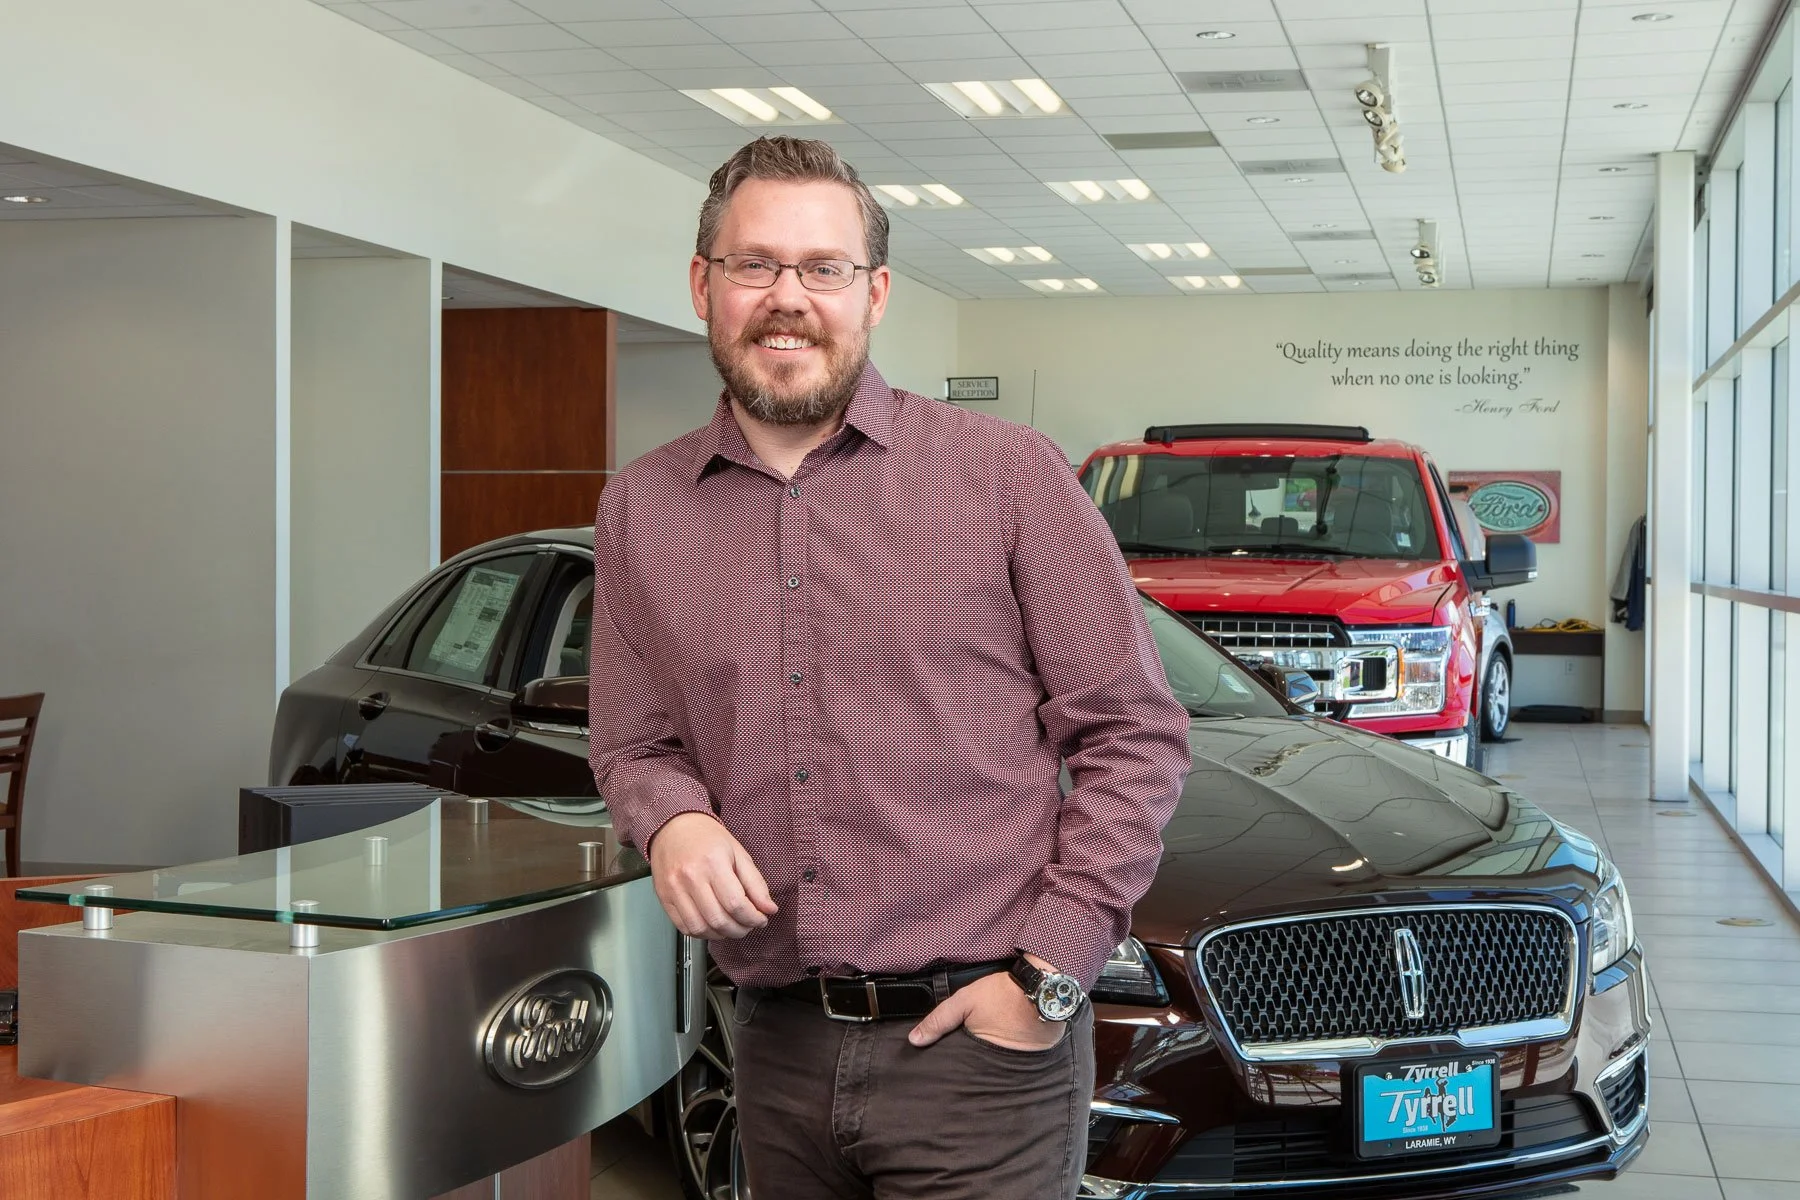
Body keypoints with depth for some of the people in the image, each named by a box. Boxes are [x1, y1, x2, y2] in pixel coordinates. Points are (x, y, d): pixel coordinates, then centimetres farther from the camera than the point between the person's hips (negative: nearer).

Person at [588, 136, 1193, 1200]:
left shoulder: (1009, 474, -3)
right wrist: (671, 821, -7)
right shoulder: (640, 512, 8)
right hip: (777, 1047, 4)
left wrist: (1049, 970, -9)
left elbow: (1135, 734, -2)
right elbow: (635, 746, 16)